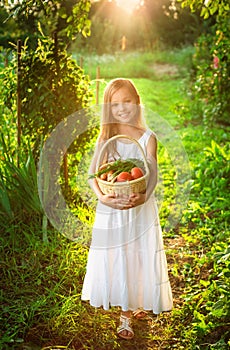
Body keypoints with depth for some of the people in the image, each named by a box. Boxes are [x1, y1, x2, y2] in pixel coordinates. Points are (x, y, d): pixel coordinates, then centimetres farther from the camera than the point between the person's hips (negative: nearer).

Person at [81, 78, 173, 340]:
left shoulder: (147, 138, -5)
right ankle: (125, 314, 27)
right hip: (111, 209, 1)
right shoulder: (106, 137, -2)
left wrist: (143, 196, -37)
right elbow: (92, 174, -10)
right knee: (114, 259, 8)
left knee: (139, 257, 8)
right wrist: (102, 197, -30)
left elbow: (153, 173, -16)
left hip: (141, 208, -1)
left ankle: (136, 302, 36)